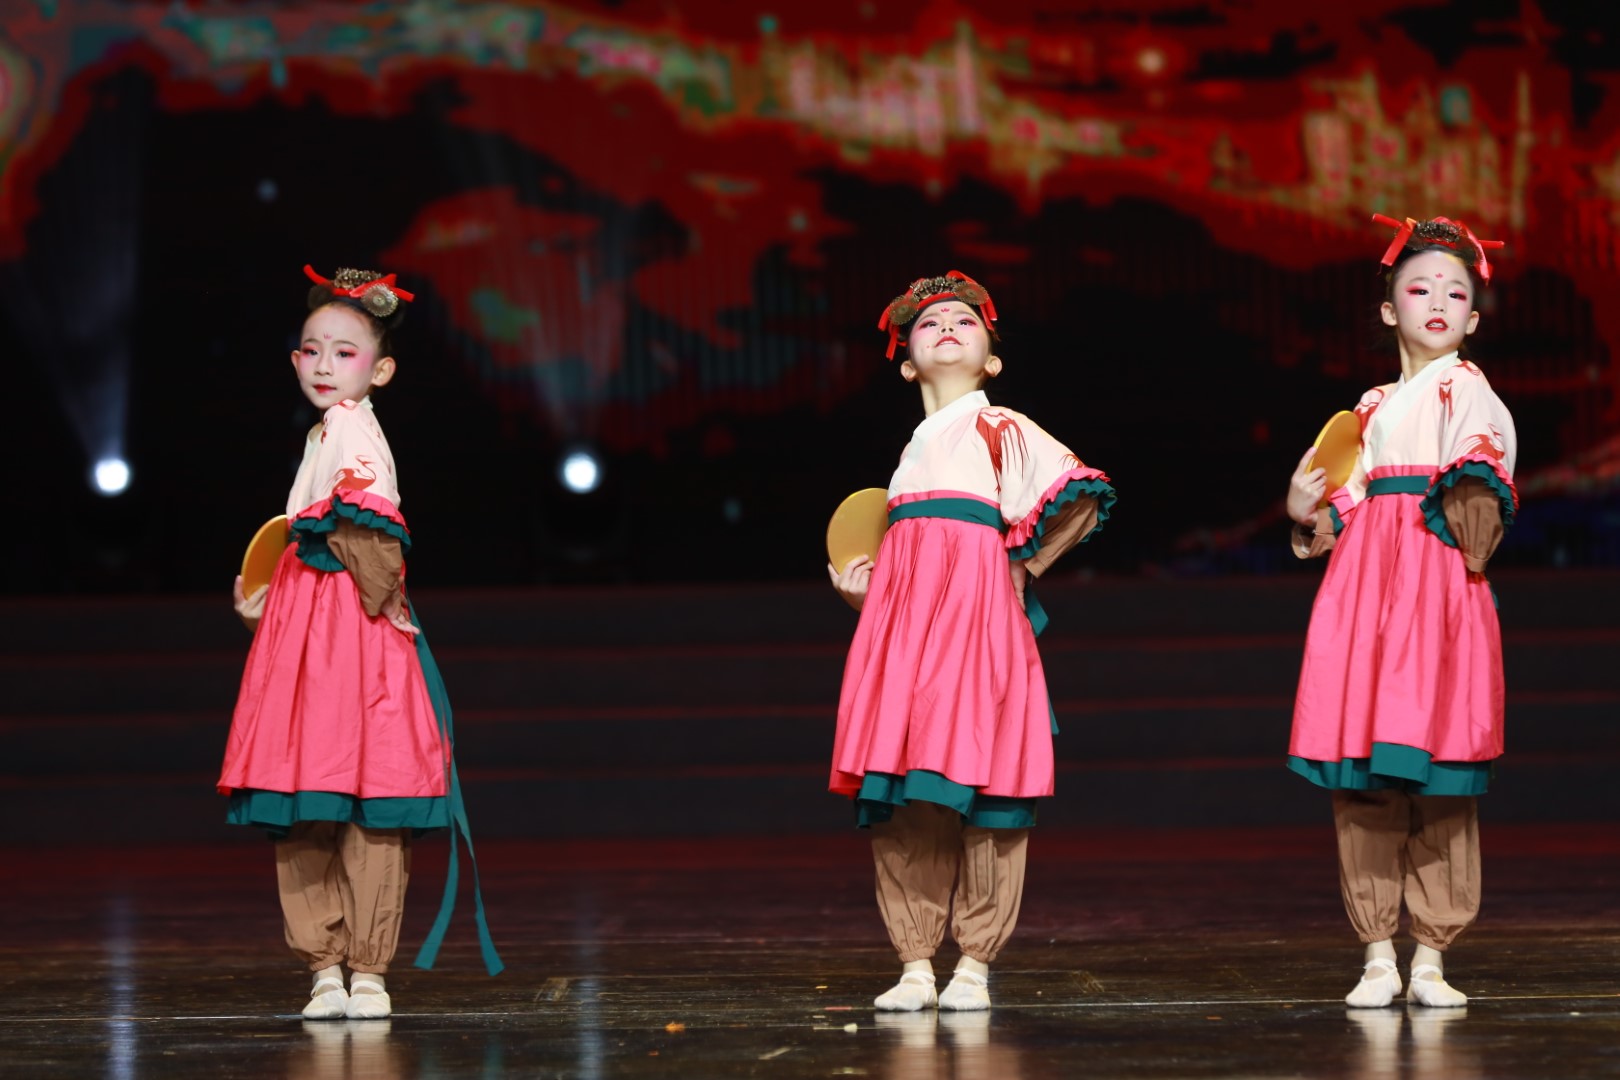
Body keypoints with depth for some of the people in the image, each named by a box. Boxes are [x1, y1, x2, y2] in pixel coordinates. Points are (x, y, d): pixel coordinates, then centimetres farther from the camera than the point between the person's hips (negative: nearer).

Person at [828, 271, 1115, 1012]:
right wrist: (862, 589, 10)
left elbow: (1080, 499, -6)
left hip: (977, 616, -6)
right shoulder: (915, 448, 22)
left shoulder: (1002, 430, 4)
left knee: (980, 789, -8)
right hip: (902, 619, 6)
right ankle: (915, 965, 5)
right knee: (900, 803, 0)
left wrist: (1022, 565, -2)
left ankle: (975, 964, 0)